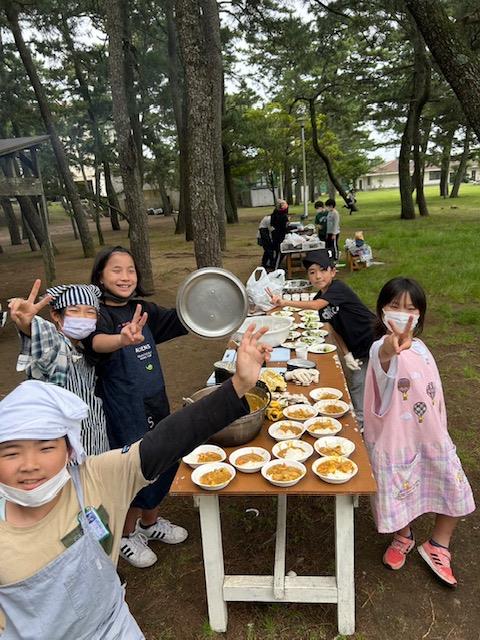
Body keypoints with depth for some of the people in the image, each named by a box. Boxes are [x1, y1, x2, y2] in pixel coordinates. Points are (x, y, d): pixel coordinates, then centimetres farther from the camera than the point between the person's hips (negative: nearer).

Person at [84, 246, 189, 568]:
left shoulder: (143, 310, 3)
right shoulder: (100, 315, -17)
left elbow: (180, 320, 6)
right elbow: (96, 342, -38)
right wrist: (123, 340, -60)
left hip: (156, 403, 7)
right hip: (123, 410, -7)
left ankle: (150, 522, 43)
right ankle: (126, 536, 33)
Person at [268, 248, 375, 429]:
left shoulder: (338, 288, -22)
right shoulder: (319, 298, 0)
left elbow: (315, 305, -39)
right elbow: (336, 329, 4)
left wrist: (286, 302, -46)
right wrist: (346, 354, -6)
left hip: (374, 344, -7)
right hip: (355, 349, 7)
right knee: (355, 386, 15)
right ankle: (359, 420, 31)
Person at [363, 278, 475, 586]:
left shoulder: (419, 347, 1)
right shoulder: (383, 348, -23)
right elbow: (383, 362, -51)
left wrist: (440, 432, 21)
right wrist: (390, 350, -74)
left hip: (431, 437, 6)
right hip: (396, 439, -6)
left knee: (455, 490, 10)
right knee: (398, 494, 9)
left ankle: (438, 546, 35)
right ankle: (403, 537, 44)